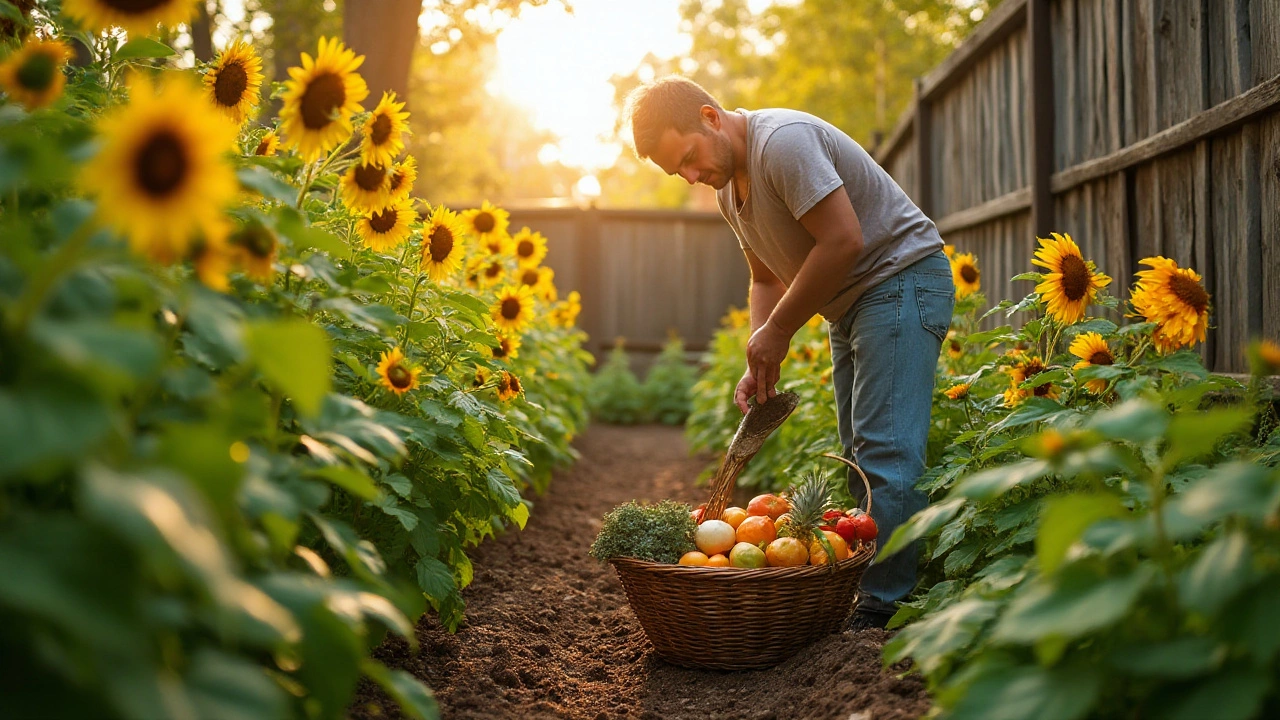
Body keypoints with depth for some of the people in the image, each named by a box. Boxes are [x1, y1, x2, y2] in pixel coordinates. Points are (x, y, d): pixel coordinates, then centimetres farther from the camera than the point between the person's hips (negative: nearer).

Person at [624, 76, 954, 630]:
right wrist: (760, 364, -2)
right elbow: (767, 278, 14)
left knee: (886, 450, -15)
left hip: (901, 280, -10)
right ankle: (868, 588, 13)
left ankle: (887, 606, -12)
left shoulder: (783, 141, -22)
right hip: (850, 306, 10)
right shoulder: (728, 187, 9)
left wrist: (777, 331, -18)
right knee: (860, 456, 8)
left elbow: (844, 240, -26)